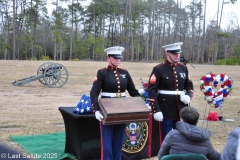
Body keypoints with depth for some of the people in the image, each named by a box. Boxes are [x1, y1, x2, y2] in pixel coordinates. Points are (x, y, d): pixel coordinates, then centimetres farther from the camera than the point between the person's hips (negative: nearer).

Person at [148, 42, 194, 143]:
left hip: (181, 110, 5)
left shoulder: (183, 68, 9)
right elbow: (152, 91, -11)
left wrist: (188, 96, -3)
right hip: (166, 111, -5)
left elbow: (189, 86, 19)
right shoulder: (158, 69, -8)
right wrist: (156, 110, -17)